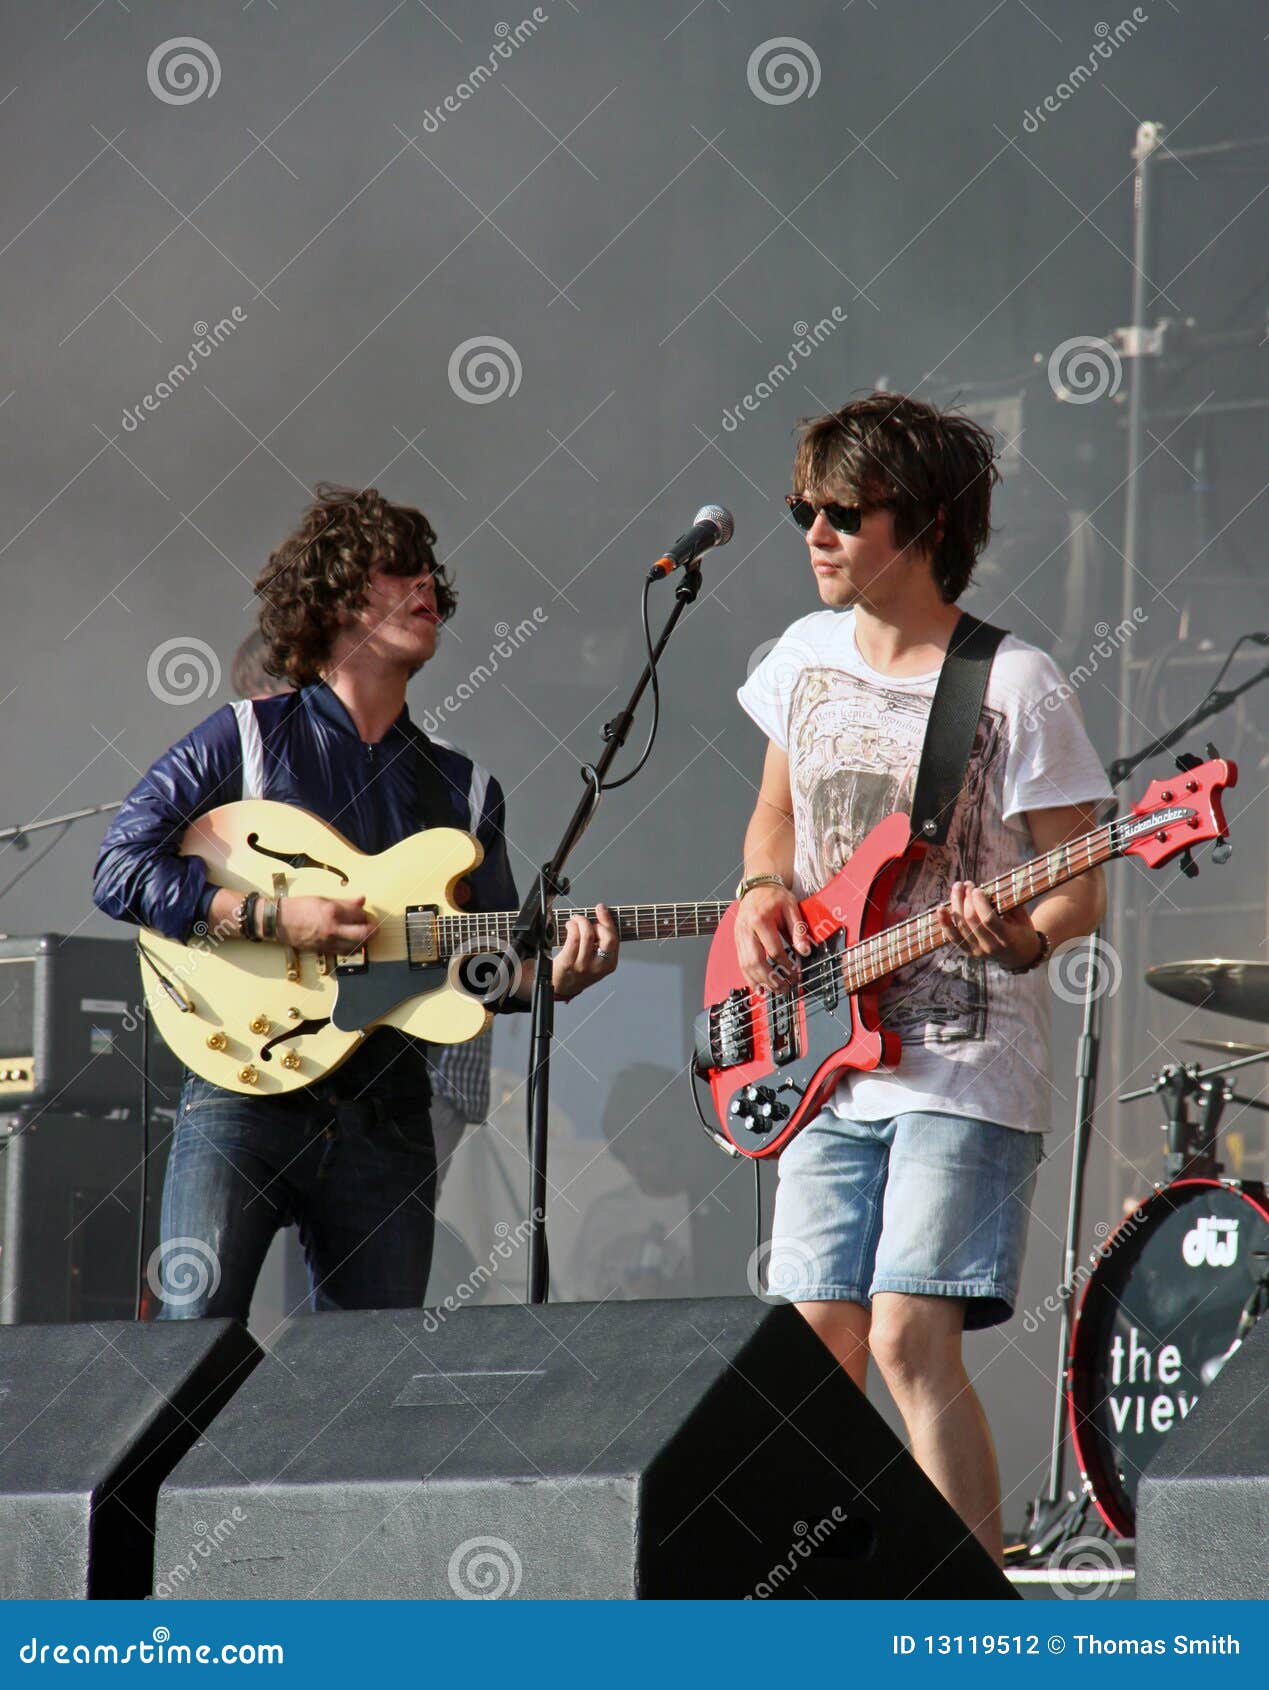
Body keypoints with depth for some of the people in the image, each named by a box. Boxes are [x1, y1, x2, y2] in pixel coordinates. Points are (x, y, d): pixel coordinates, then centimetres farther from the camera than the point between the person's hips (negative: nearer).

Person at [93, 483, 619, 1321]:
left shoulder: (465, 788, 17)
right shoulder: (249, 737, 5)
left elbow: (492, 960, 13)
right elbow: (121, 869, -3)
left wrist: (551, 974, -10)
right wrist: (277, 918, -13)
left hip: (386, 1117, 4)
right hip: (245, 1092, -4)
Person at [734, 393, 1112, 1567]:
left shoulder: (1014, 688, -9)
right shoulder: (806, 658, 9)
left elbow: (1083, 891, -7)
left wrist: (1017, 939, -28)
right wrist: (765, 893, 3)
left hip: (962, 1075, -6)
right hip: (828, 1068, 6)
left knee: (912, 1345, -15)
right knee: (819, 1349, 5)